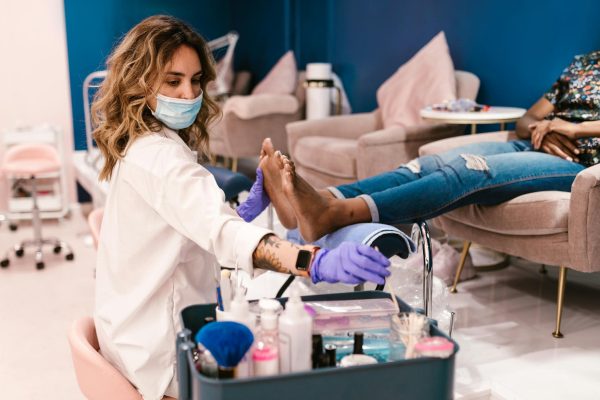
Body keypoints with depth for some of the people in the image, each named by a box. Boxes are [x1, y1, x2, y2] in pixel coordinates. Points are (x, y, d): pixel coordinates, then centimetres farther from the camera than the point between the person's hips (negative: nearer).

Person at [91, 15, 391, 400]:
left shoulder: (144, 146, 9)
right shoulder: (157, 156, -23)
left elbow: (196, 226, 8)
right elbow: (219, 232, -41)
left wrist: (249, 208, -7)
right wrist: (317, 262, -54)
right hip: (160, 353, -9)